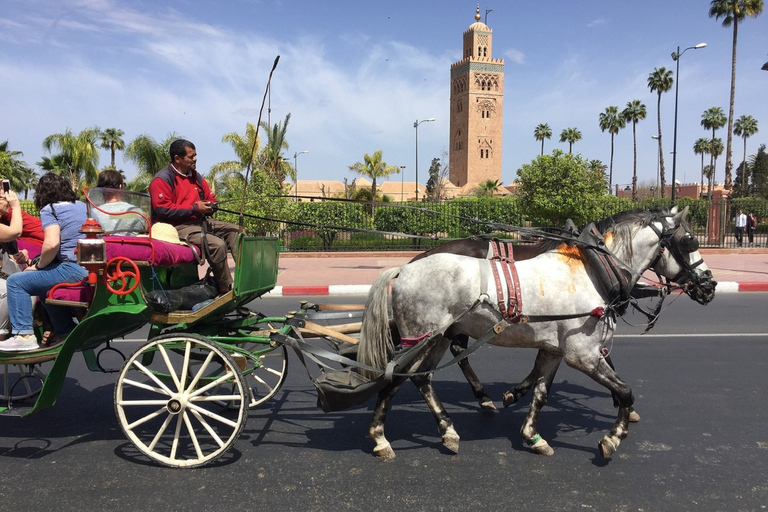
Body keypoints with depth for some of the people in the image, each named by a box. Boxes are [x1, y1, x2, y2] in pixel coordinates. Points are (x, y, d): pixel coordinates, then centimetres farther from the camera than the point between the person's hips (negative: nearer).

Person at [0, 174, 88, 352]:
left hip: (75, 270, -8)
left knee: (16, 282, 4)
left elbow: (52, 243, -18)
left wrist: (38, 266, -1)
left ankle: (25, 335, 1)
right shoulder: (82, 206, 19)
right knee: (47, 286, 32)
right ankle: (67, 333, 30)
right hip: (96, 269, 8)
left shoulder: (49, 209, -1)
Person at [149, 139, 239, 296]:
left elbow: (211, 199, 24)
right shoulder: (162, 180, -9)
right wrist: (194, 208, -18)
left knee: (236, 231, 1)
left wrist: (209, 206, -2)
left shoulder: (196, 177, 15)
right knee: (217, 244, -27)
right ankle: (226, 291, -16)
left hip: (199, 221, 9)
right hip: (178, 227, -9)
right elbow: (163, 210, -18)